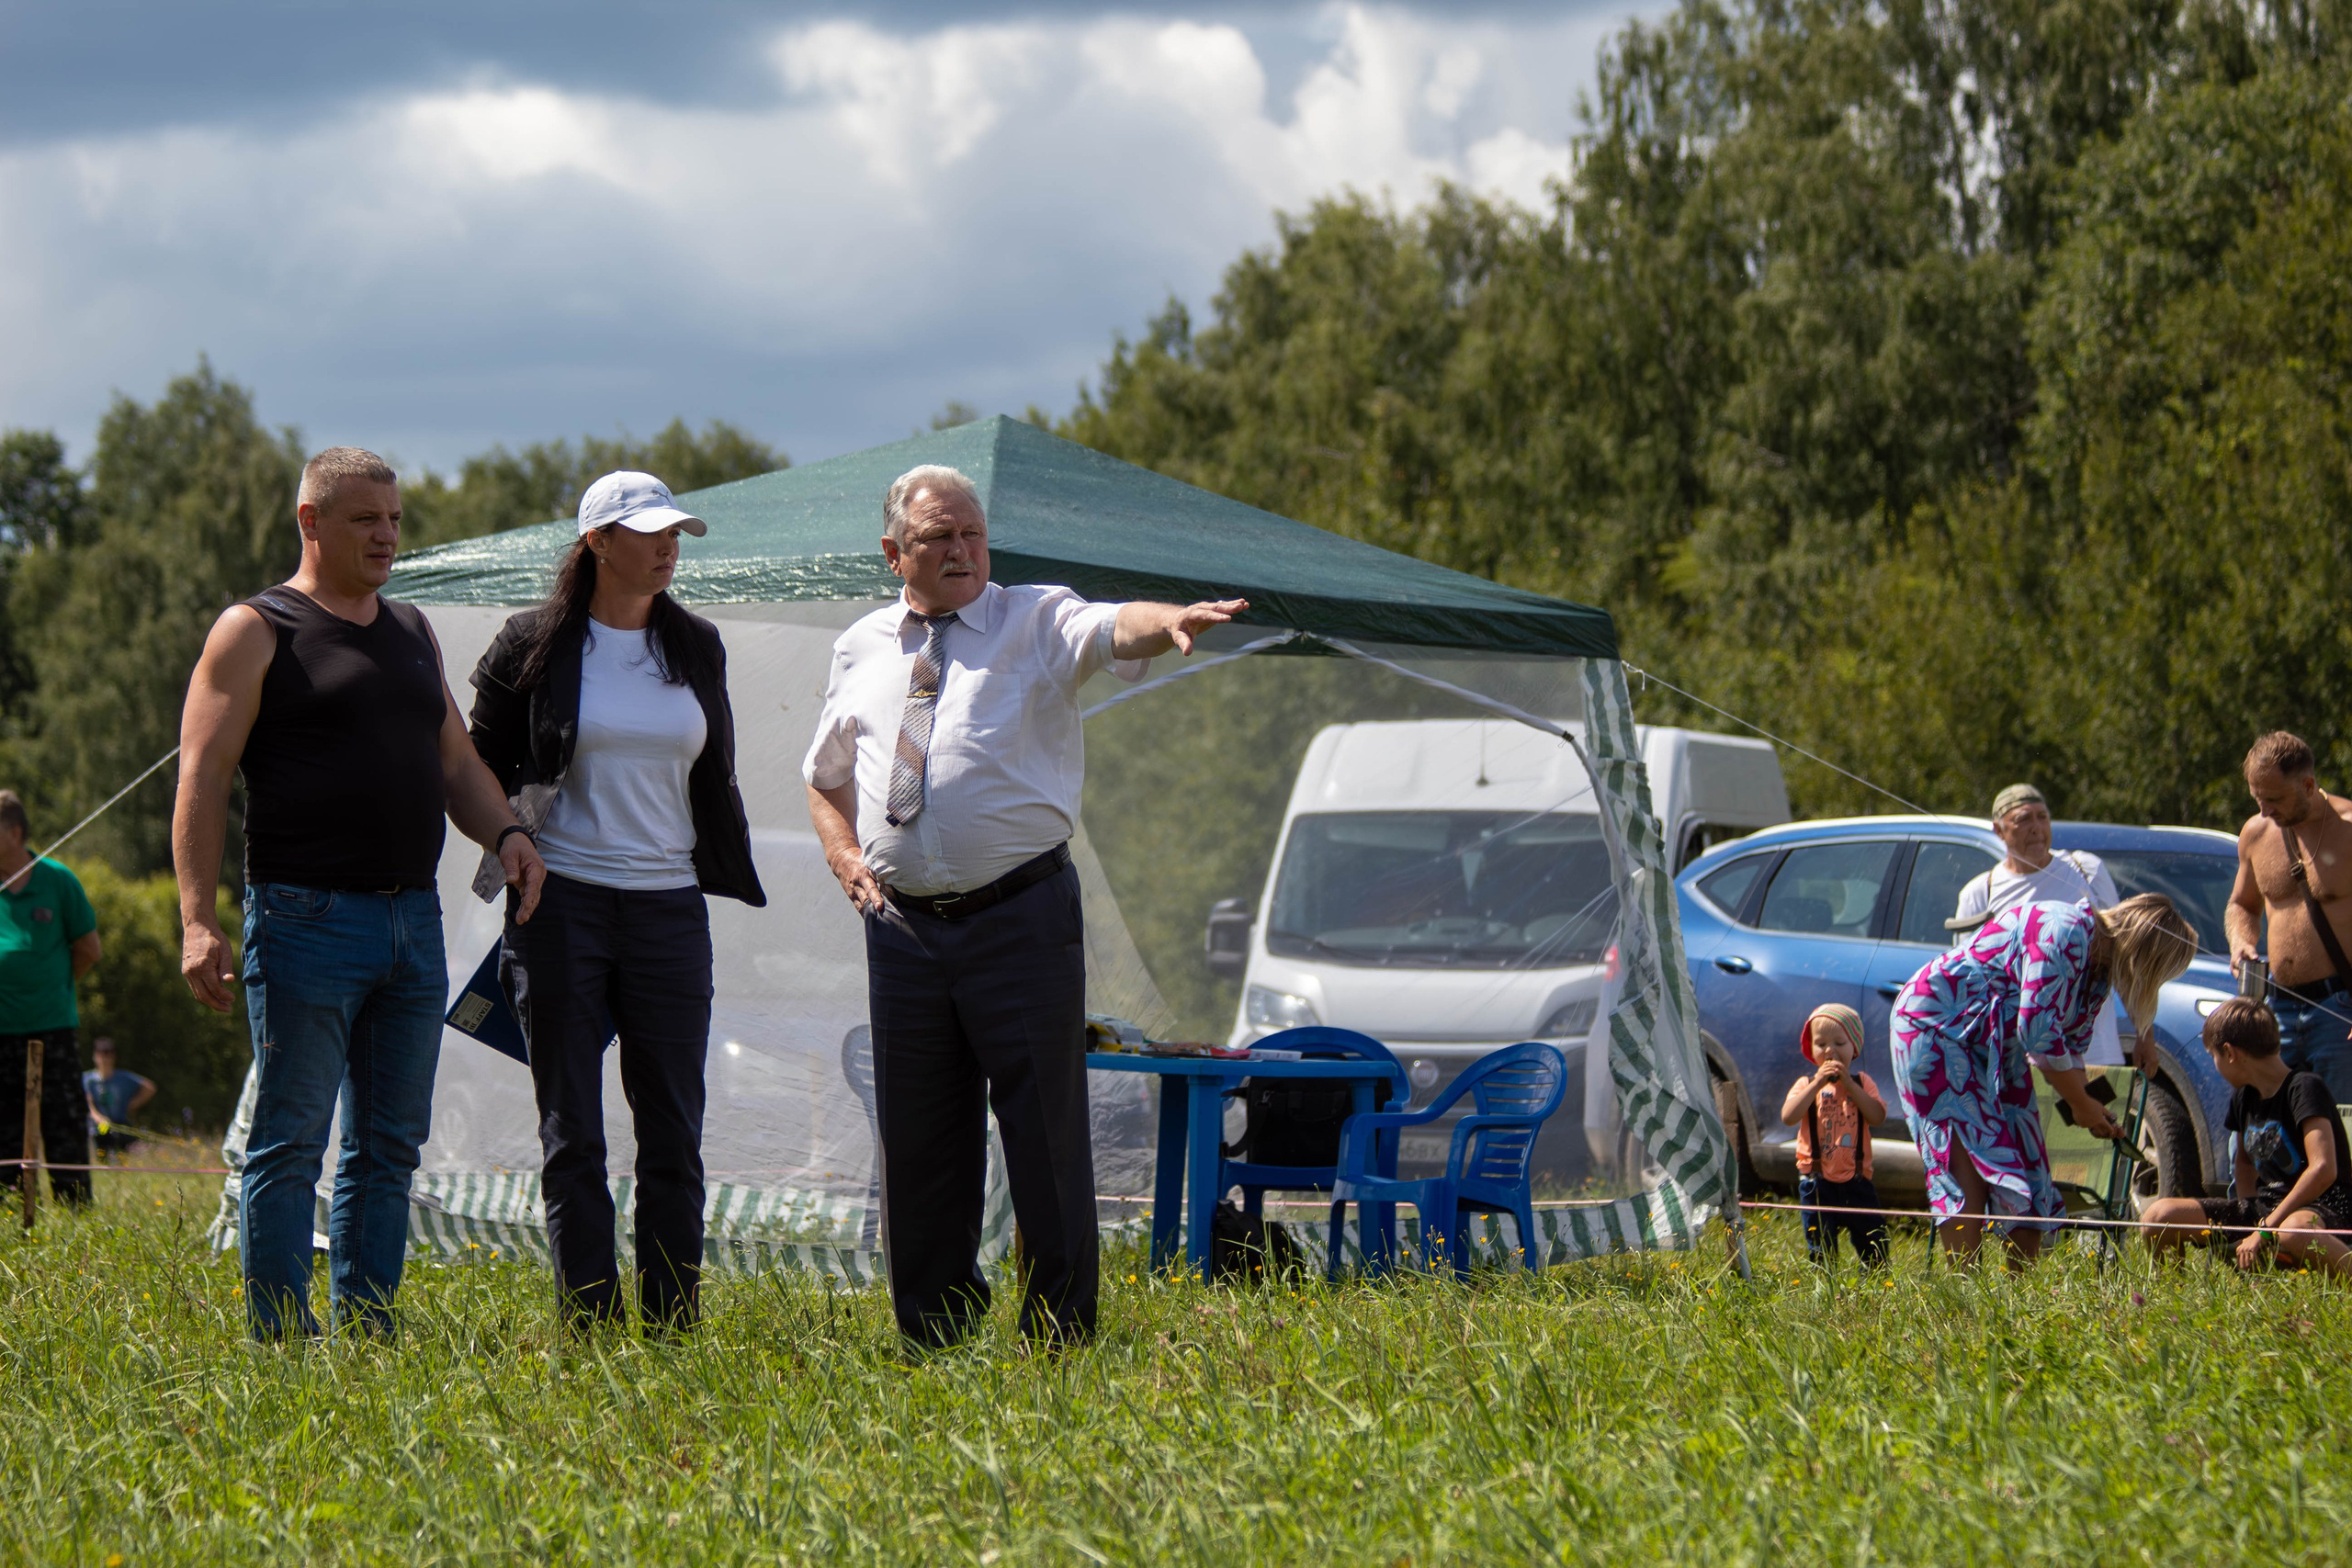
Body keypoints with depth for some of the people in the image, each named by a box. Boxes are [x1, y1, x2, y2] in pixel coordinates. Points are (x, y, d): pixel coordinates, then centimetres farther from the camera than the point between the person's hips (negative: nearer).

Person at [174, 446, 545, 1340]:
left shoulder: (413, 634, 19)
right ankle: (280, 1341, -2)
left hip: (414, 920, 7)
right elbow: (202, 778, -7)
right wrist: (198, 920, -17)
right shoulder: (256, 631, -1)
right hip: (308, 919, -7)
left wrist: (505, 832, 1)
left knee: (390, 1144, 8)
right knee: (289, 1145, -4)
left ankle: (367, 1332, 14)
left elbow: (455, 763, 24)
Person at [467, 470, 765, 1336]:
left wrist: (727, 876, 15)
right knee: (572, 1136, 0)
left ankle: (674, 1330, 7)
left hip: (669, 907, 3)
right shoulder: (533, 646, -2)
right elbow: (482, 769, 5)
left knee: (674, 1133, 2)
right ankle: (589, 1329, 4)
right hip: (562, 906, -3)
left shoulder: (694, 648, 10)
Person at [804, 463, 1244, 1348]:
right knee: (916, 1140, 8)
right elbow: (826, 776, 26)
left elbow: (1112, 631, -19)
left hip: (1020, 918, -4)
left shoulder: (1036, 621, 2)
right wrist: (846, 858, 8)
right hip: (902, 925, 4)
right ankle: (930, 1336, 20)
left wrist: (1172, 622, -42)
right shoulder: (861, 650, 14)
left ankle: (1060, 1337, 4)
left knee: (1044, 1131, -3)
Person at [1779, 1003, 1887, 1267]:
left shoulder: (1862, 1082, 6)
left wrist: (1848, 1083, -14)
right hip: (1817, 1182, -1)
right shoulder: (1807, 1084, 2)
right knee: (1821, 1249, -1)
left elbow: (1877, 1116, -11)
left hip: (1856, 1180, 1)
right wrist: (1817, 1084, -19)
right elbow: (1788, 1117, -16)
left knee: (1873, 1243, 5)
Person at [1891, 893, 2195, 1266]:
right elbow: (2037, 1030, -27)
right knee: (1969, 1161, -18)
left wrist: (2088, 1110, -2)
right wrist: (2080, 1103, -17)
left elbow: (2070, 1046, 13)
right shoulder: (2066, 931, -24)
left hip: (1997, 1047, 10)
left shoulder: (2100, 969, 7)